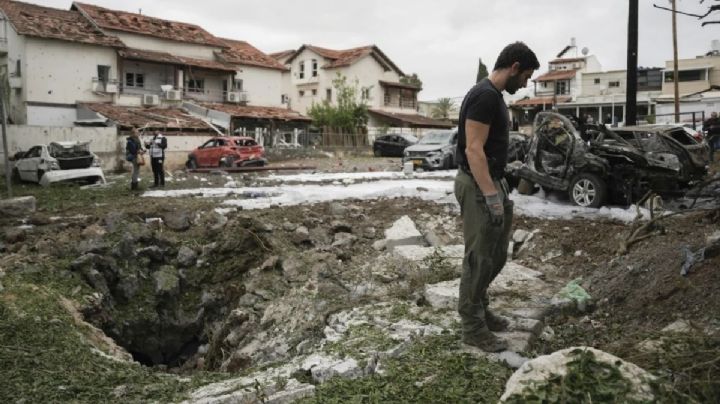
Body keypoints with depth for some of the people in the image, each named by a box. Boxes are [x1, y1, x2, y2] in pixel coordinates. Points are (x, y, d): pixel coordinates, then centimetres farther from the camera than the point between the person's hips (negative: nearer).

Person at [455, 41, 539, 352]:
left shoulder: (494, 96, 16)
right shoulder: (485, 96, -19)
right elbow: (473, 150, -25)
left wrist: (498, 191, 24)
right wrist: (491, 197, -27)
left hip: (493, 182, 11)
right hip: (478, 186, -11)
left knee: (497, 255, 18)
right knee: (479, 259, -2)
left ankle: (479, 308, 33)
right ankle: (473, 327, 10)